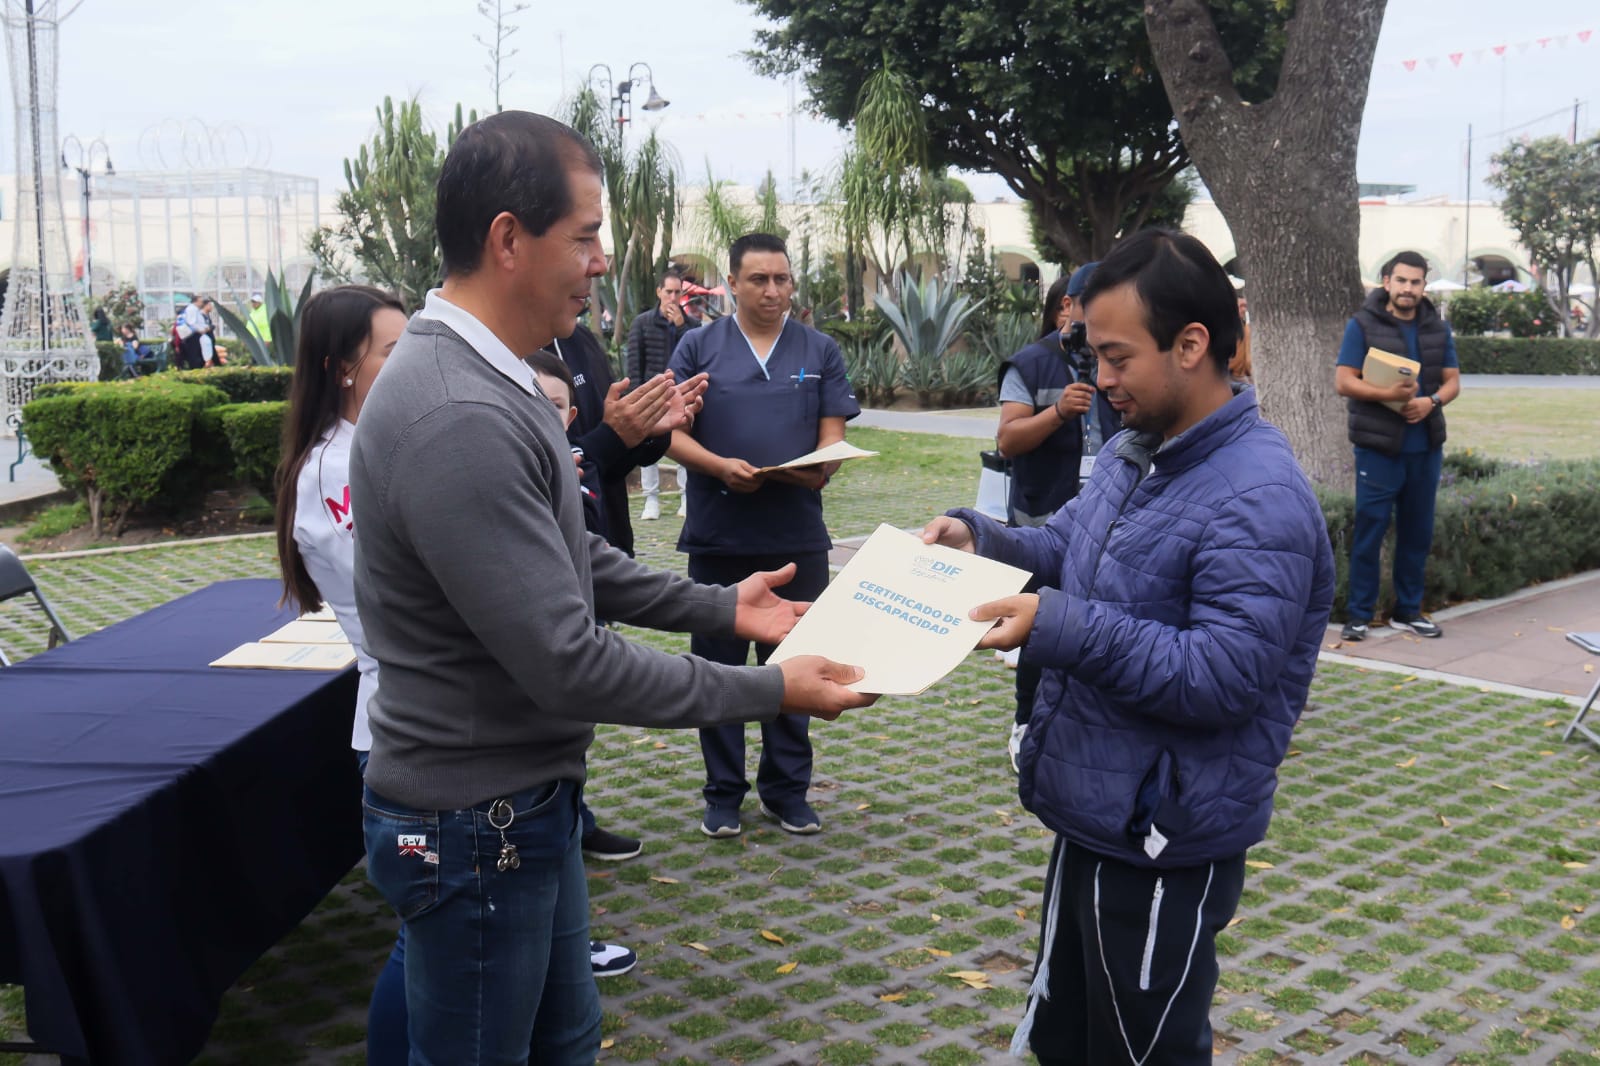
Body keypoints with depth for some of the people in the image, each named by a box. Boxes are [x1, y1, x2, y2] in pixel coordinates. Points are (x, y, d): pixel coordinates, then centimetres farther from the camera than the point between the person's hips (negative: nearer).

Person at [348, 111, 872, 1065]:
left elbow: (575, 561, 16)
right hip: (476, 821, -10)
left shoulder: (489, 379, 6)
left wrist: (720, 608, 9)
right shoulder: (460, 420, -29)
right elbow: (566, 663, -27)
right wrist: (769, 692, -19)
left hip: (531, 797, 10)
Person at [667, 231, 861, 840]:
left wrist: (819, 469, -19)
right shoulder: (698, 347, 4)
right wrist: (721, 466, -20)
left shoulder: (820, 352, 9)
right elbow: (673, 432, -1)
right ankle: (723, 792, 19)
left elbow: (832, 437, 4)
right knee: (719, 665, 6)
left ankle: (787, 790, 21)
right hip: (717, 535, -1)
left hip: (797, 536, 1)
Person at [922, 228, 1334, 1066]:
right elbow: (1065, 548, 19)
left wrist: (1060, 627, -31)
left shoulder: (1259, 501, -24)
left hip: (1164, 846, -9)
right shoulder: (1130, 453, 6)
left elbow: (1222, 677, -28)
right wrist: (979, 539, -1)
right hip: (1093, 811, 9)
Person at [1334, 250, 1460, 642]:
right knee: (1370, 529, -3)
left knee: (1418, 531, 10)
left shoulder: (1438, 328, 11)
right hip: (1378, 446, -5)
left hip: (1426, 446, 5)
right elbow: (1343, 382, -8)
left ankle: (1407, 610, 22)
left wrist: (1431, 401, -11)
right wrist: (1388, 394, -22)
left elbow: (1453, 381, 12)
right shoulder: (1363, 324, -3)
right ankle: (1358, 614, 5)